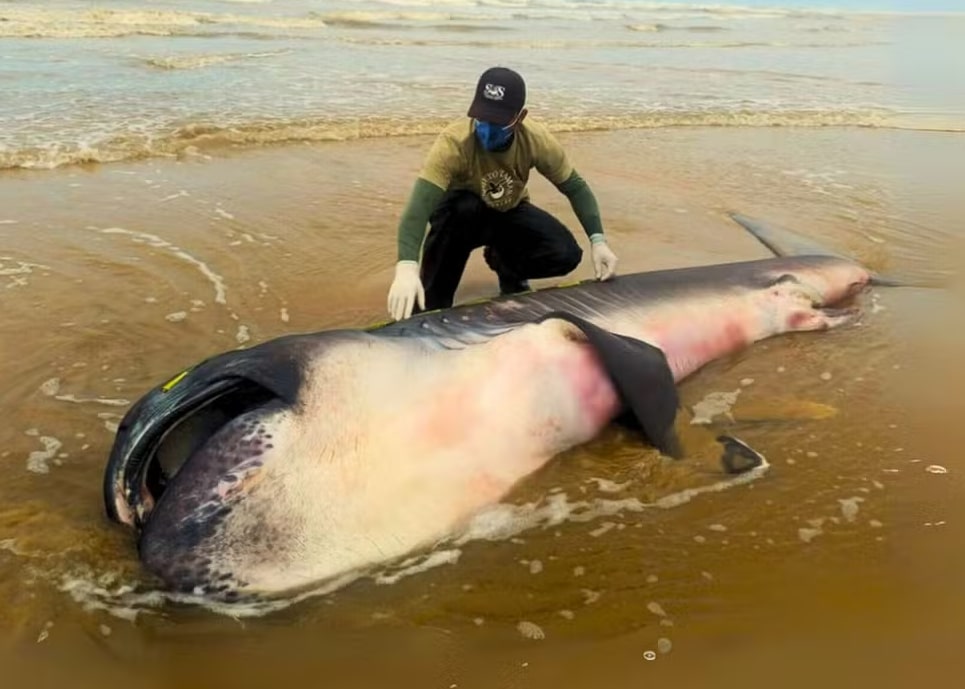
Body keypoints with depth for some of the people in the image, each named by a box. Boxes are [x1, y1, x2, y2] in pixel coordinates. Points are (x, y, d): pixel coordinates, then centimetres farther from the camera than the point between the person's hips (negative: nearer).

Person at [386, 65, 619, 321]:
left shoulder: (537, 139, -25)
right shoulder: (454, 142, -36)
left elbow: (576, 187, -13)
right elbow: (419, 205, -46)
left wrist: (598, 240, -27)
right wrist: (406, 268, -62)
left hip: (508, 214, 3)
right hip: (460, 216, -3)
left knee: (566, 254, -21)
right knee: (463, 207, -40)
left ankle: (504, 262, 13)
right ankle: (430, 304, -20)